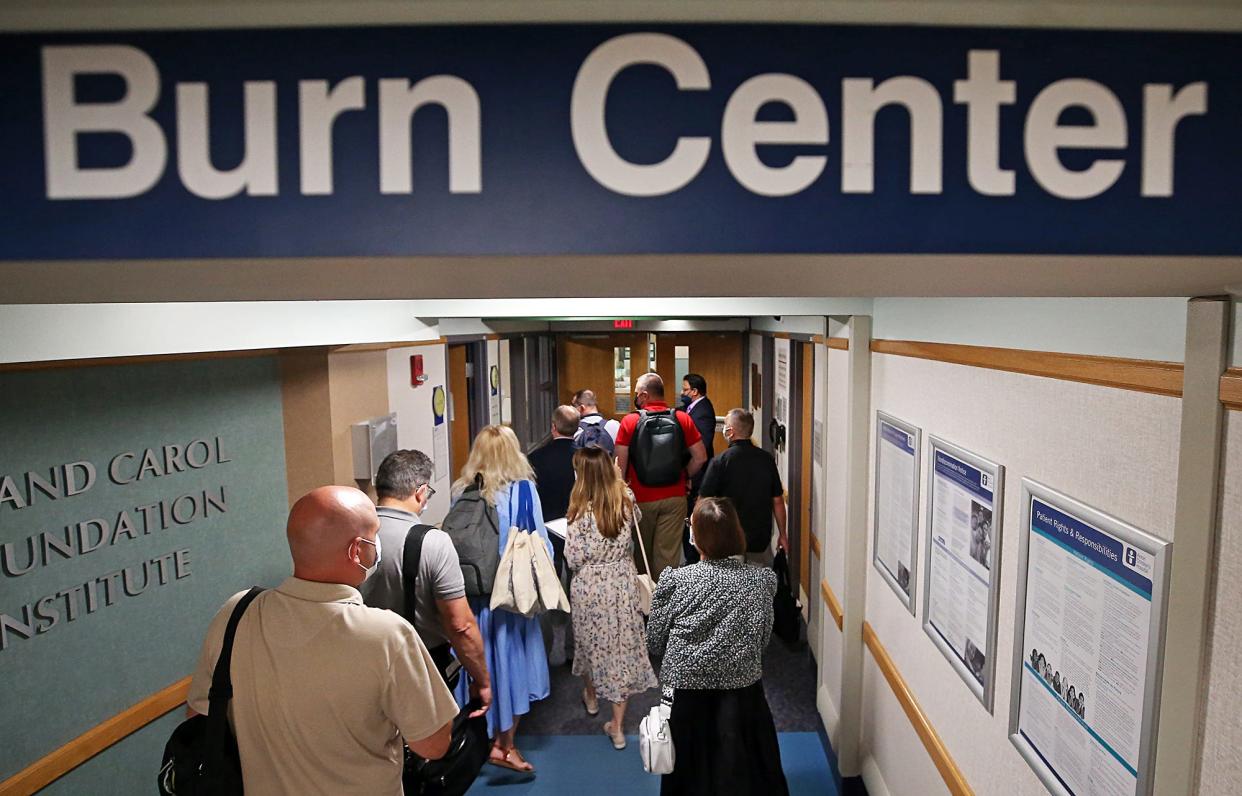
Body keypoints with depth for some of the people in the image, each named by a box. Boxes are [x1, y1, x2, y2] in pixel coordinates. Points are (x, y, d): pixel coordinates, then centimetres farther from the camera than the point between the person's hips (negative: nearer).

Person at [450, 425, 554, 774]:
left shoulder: (462, 492, -5)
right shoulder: (523, 489, -14)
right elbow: (539, 543, -9)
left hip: (470, 592, 3)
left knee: (480, 661, 17)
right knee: (510, 660, 12)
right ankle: (505, 746, 24)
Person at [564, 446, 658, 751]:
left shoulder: (581, 511, -21)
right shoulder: (626, 500, -9)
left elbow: (574, 559, -14)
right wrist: (617, 478, 19)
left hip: (590, 586, -2)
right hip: (622, 582, 3)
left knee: (591, 642, 22)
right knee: (622, 646, 9)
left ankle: (591, 697, 49)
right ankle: (617, 727, 15)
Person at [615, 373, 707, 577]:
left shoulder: (630, 421, -8)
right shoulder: (683, 419, -2)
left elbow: (620, 463, -9)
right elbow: (700, 457, -1)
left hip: (641, 497, -1)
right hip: (674, 497, 1)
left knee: (641, 553, 16)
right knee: (668, 554, 5)